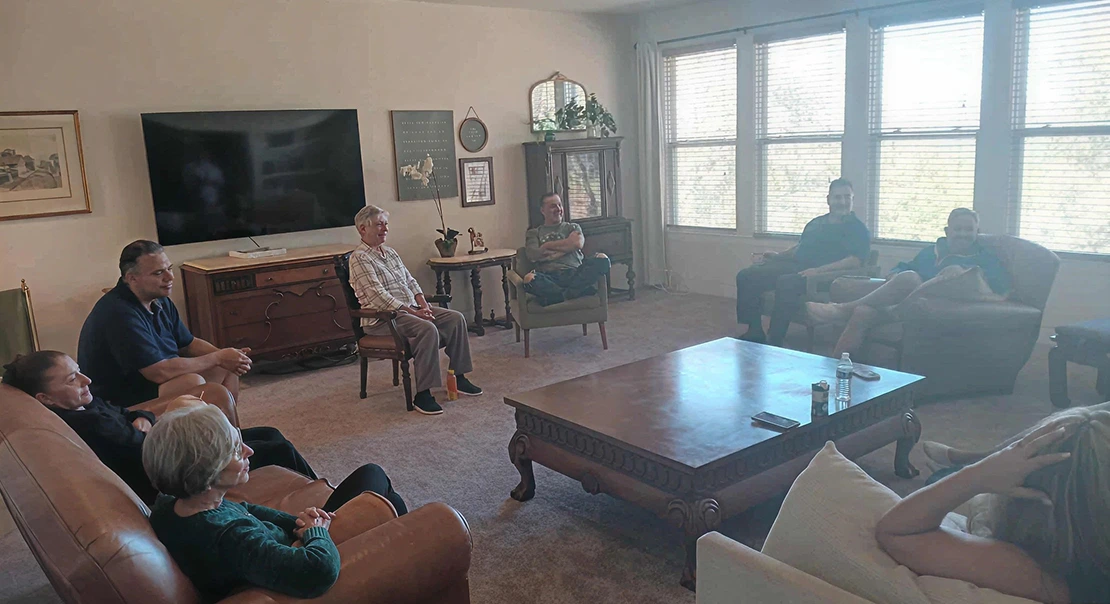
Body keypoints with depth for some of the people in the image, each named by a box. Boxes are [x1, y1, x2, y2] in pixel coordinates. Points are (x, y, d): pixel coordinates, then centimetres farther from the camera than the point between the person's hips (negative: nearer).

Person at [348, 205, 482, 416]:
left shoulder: (390, 252, 18)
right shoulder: (360, 258, -11)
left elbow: (410, 281, 18)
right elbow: (378, 297, -19)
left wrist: (423, 305, -1)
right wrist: (412, 312, -22)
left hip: (411, 309, 9)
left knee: (456, 318, -7)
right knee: (428, 329, -34)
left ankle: (458, 377, 1)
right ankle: (422, 395, -29)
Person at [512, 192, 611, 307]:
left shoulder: (572, 227, 26)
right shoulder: (533, 233, 23)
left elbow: (577, 244, 2)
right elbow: (533, 255, 3)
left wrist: (548, 246, 8)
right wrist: (566, 246, 7)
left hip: (574, 274, 2)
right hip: (549, 278, -2)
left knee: (602, 260, -28)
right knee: (530, 278, -39)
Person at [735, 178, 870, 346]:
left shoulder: (858, 229, 4)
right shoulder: (815, 223, 26)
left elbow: (856, 260, -12)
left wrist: (819, 270, -24)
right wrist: (777, 256, 16)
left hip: (823, 276, -7)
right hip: (794, 267, 7)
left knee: (786, 282, -39)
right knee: (746, 276, -11)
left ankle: (774, 342, -34)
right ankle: (755, 333, -12)